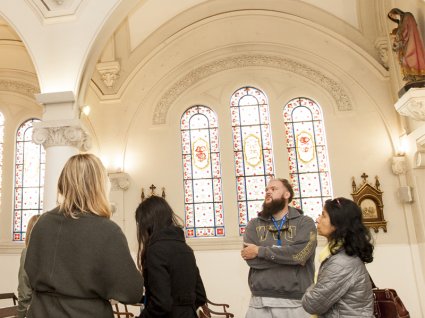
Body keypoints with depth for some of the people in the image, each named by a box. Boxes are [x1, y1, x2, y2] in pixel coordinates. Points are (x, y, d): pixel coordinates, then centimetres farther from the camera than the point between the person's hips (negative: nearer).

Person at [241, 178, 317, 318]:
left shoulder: (305, 222, 2)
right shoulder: (254, 224, 8)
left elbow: (300, 253, -15)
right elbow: (251, 259, -7)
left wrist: (259, 250, -10)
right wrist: (288, 255, -11)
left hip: (296, 302, -1)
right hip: (260, 302, 2)